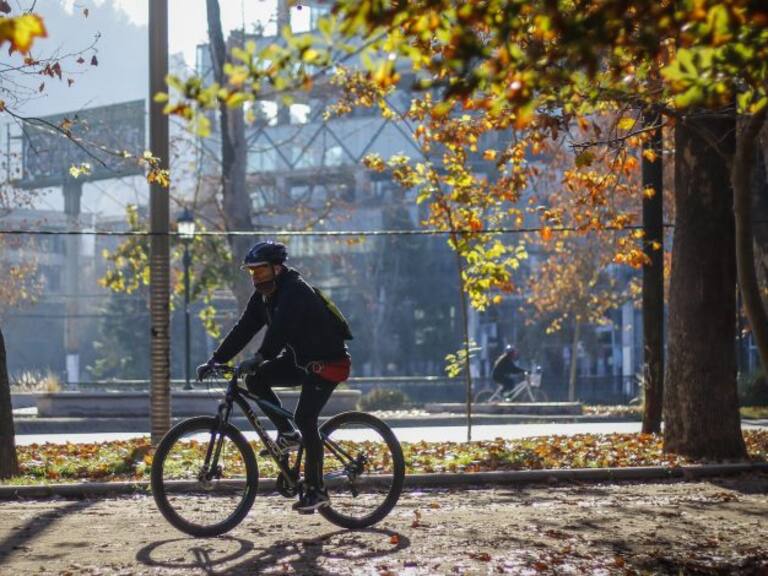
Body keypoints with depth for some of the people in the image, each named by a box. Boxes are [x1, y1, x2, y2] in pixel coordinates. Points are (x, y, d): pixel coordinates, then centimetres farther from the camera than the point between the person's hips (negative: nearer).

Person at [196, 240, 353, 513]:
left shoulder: (296, 291, -23)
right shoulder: (263, 296, 3)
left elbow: (281, 327, -38)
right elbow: (243, 329, 0)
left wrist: (259, 358, -50)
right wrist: (215, 360, -9)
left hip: (328, 362, -8)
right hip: (299, 359, 8)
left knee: (305, 418, -19)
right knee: (255, 379, -9)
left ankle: (315, 491, -11)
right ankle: (288, 434, 3)